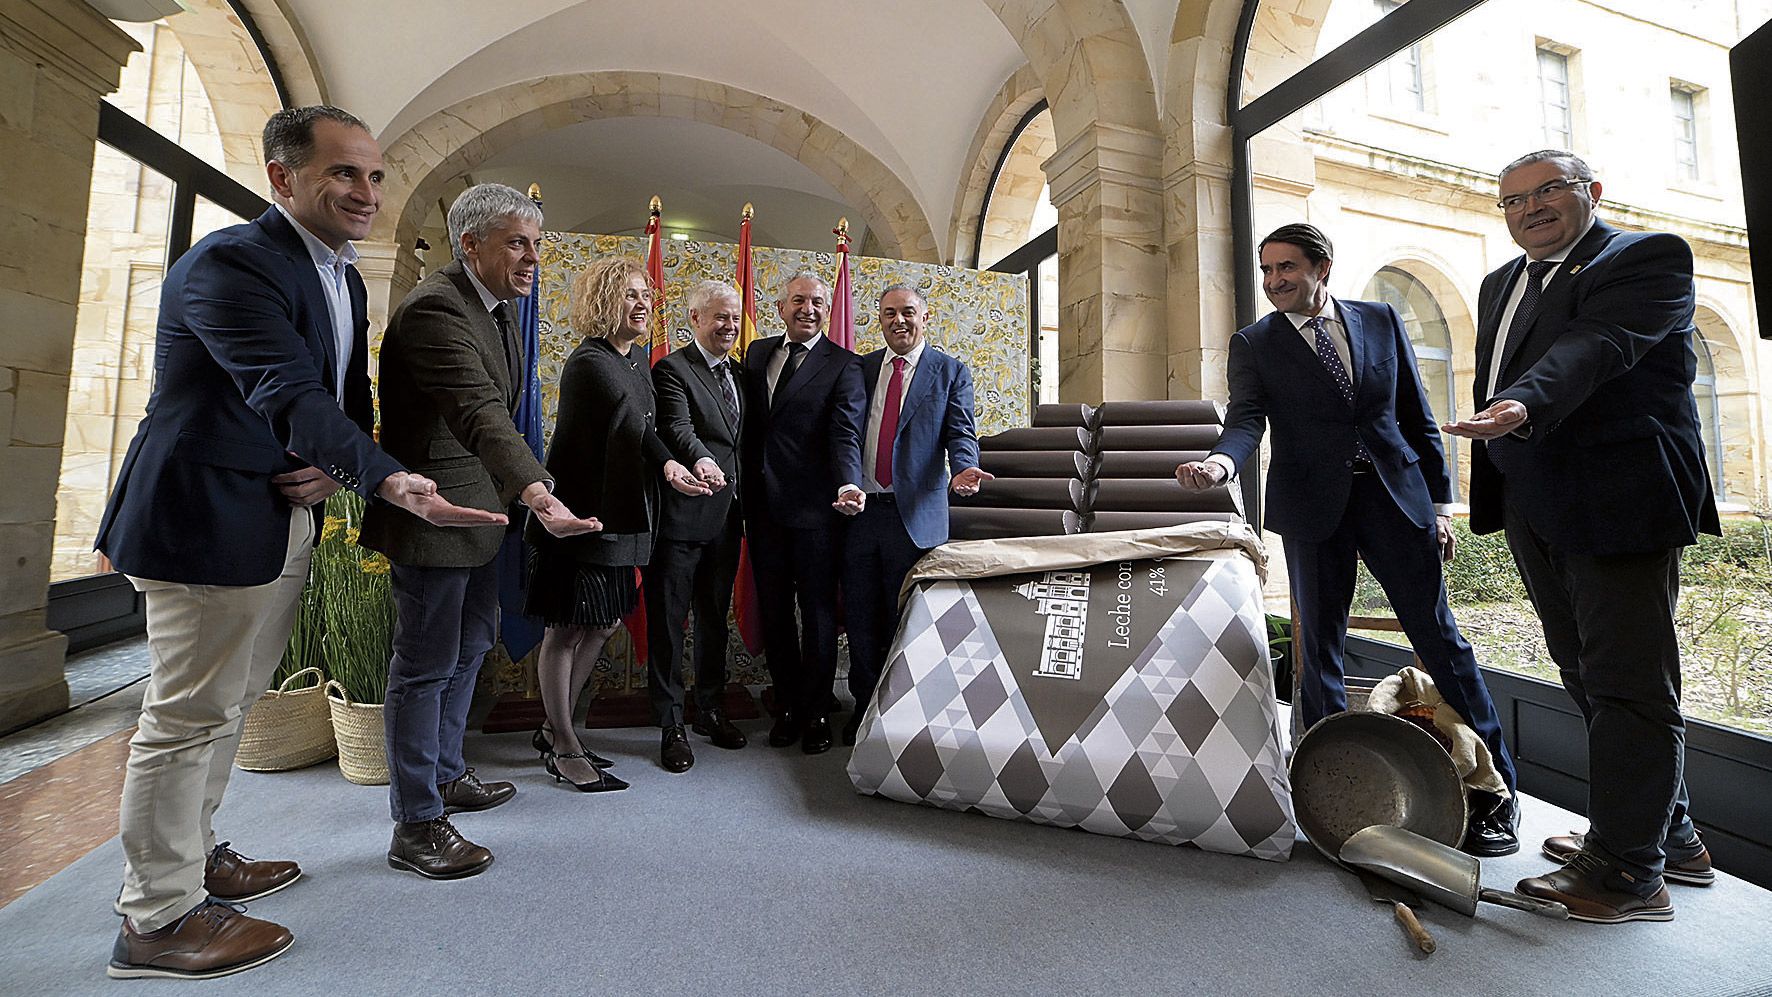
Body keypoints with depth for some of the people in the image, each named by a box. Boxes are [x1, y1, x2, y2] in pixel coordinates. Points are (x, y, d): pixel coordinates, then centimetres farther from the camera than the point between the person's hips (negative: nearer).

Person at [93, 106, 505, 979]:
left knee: (227, 704, 20)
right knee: (189, 715, 2)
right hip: (208, 520, -9)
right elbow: (288, 393, -30)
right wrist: (392, 482, -44)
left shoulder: (343, 278, 12)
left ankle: (191, 856, 38)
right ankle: (157, 918, 19)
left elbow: (347, 398, 14)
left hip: (287, 522, 9)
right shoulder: (231, 261, -16)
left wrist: (333, 469, -7)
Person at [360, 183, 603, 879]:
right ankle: (415, 827, 18)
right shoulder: (436, 308, -21)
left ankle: (446, 776, 40)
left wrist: (513, 492, 8)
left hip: (479, 507, 10)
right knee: (426, 665, 1)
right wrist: (536, 490, -50)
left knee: (468, 651, 21)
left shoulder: (495, 306, 10)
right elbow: (477, 411, -37)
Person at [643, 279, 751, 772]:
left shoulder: (737, 372, 15)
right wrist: (699, 460, -45)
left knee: (715, 617, 18)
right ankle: (670, 725, 17)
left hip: (726, 516, 7)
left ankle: (710, 709, 33)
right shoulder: (672, 369, -8)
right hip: (682, 515, -7)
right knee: (668, 620, 4)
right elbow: (678, 428, -25)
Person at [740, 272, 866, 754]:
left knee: (818, 613, 7)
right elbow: (749, 425, 13)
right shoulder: (757, 353, 13)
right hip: (763, 505, 6)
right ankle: (787, 707, 32)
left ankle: (816, 714, 24)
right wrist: (747, 490, 7)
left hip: (814, 507, -5)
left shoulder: (843, 365, -4)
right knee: (773, 612, 15)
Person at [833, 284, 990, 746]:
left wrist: (963, 468, -27)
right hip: (859, 509, 3)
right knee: (861, 620, 10)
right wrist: (850, 485, -17)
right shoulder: (859, 368, 11)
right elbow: (847, 433, 1)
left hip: (915, 514, -2)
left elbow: (961, 433, -4)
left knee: (905, 619, 6)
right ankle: (865, 706, 28)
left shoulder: (951, 372, 6)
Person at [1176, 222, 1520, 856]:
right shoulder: (1254, 344, 4)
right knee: (1319, 649, 5)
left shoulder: (1381, 320, 10)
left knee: (1439, 638, 3)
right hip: (1314, 509, -1)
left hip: (1395, 497, 1)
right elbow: (1246, 418, -11)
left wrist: (1439, 503, 7)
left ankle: (1495, 791, 18)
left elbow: (1417, 416, 11)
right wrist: (1221, 461, -33)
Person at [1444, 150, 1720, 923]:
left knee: (1625, 680, -2)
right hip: (1533, 509, 8)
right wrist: (1491, 496, 16)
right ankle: (1669, 834, 31)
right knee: (1586, 674, 15)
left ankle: (1627, 868, 9)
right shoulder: (1500, 284, 19)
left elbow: (1598, 344, -24)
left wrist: (1525, 406, -42)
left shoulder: (1649, 257, -3)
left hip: (1618, 502, -8)